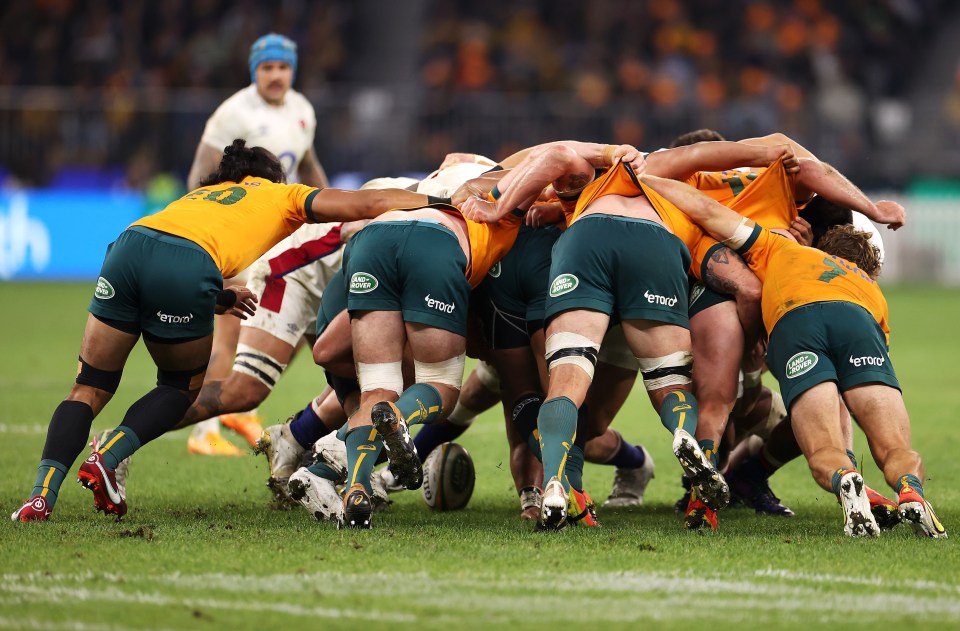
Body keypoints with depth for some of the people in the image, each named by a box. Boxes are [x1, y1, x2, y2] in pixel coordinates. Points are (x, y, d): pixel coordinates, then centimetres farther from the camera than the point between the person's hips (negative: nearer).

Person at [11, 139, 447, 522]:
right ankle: (107, 457, 1)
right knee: (183, 386, 22)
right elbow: (366, 205, 19)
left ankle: (42, 494, -8)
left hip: (129, 245, 4)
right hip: (188, 268, -4)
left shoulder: (200, 194, 41)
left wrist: (217, 299, 35)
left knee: (88, 390, 12)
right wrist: (440, 202, 27)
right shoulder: (281, 196, 28)